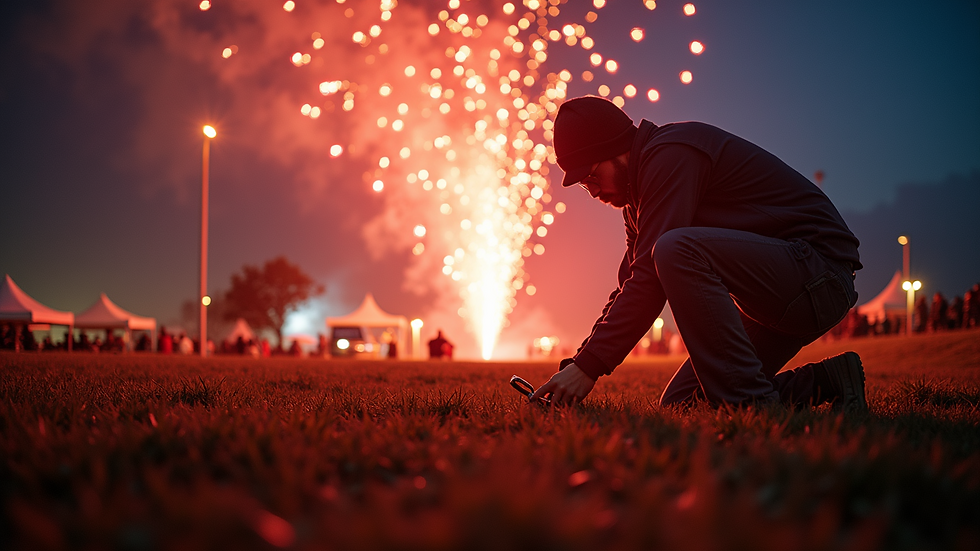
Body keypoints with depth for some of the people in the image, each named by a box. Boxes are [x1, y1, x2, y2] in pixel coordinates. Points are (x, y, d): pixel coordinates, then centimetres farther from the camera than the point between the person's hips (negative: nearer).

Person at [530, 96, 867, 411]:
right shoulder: (639, 197, 15)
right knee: (678, 404, 5)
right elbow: (630, 285, 16)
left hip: (819, 273, -10)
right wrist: (577, 364, 6)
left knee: (675, 250, -32)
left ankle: (751, 403, -26)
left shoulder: (670, 155, -17)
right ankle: (823, 384, 8)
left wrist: (589, 365, -22)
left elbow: (650, 279, -24)